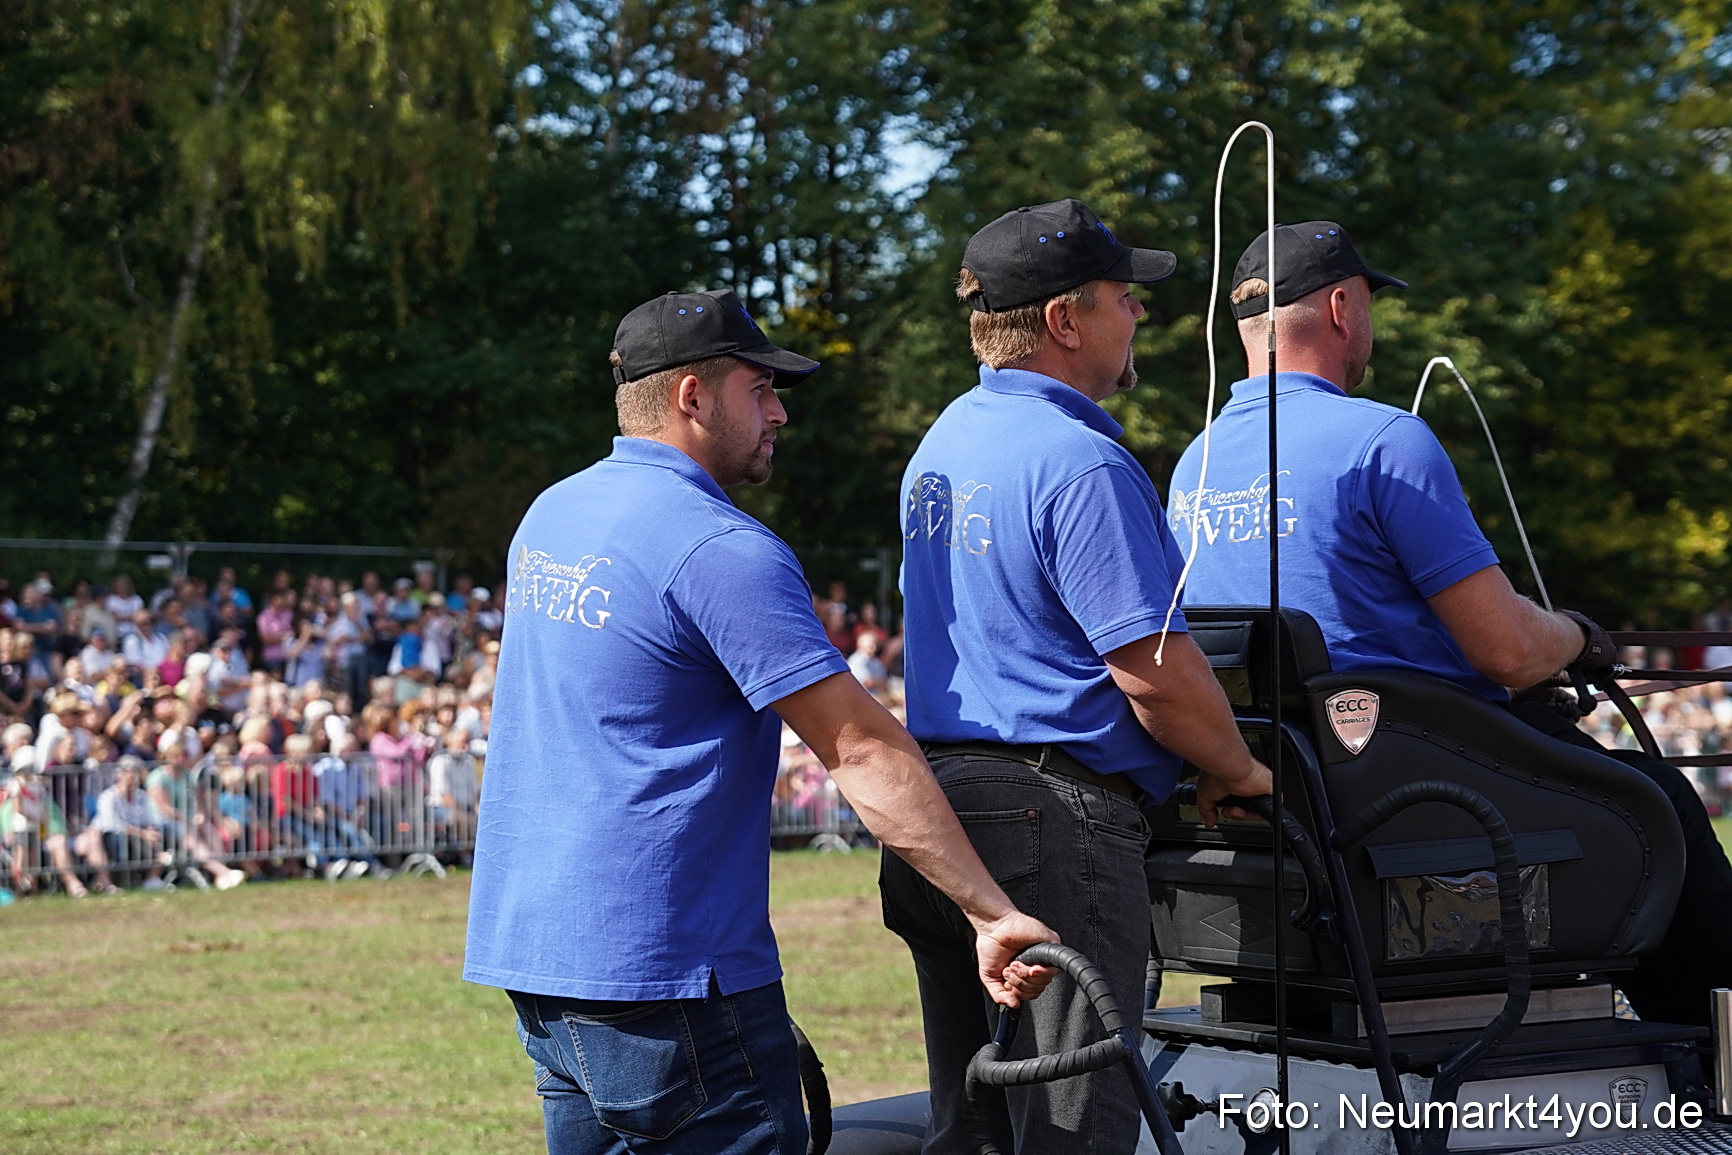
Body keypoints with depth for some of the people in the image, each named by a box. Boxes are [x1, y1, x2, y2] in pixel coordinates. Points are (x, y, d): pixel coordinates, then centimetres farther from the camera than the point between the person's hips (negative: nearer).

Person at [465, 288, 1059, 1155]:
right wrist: (992, 913, -17)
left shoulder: (548, 517, 12)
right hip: (659, 973, -9)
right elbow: (864, 750, -19)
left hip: (531, 952, 9)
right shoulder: (723, 551, -15)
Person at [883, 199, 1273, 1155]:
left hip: (936, 809, 10)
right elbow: (1155, 671, -18)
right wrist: (1236, 771, -1)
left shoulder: (943, 442, 15)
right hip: (1054, 823, -9)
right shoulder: (1080, 463, -15)